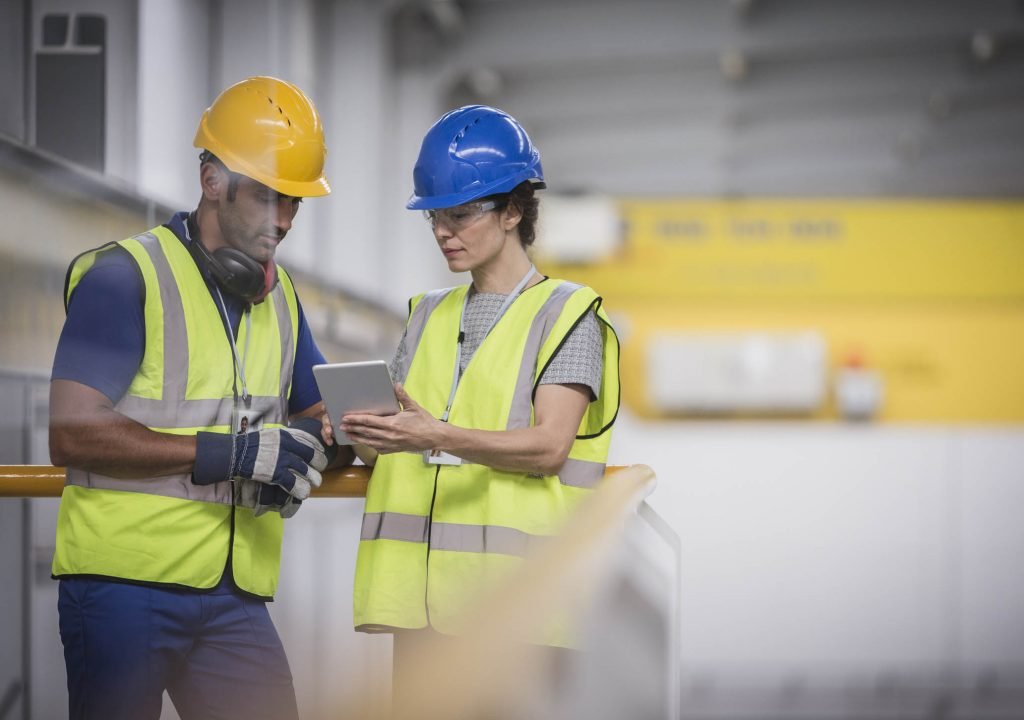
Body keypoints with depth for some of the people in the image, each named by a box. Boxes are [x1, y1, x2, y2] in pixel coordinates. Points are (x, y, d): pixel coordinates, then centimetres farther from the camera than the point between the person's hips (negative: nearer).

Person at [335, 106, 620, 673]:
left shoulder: (565, 313, 1)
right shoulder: (429, 316, 20)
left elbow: (550, 446, -12)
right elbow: (403, 434, 16)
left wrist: (440, 437, -26)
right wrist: (364, 434, -8)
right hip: (422, 583, 6)